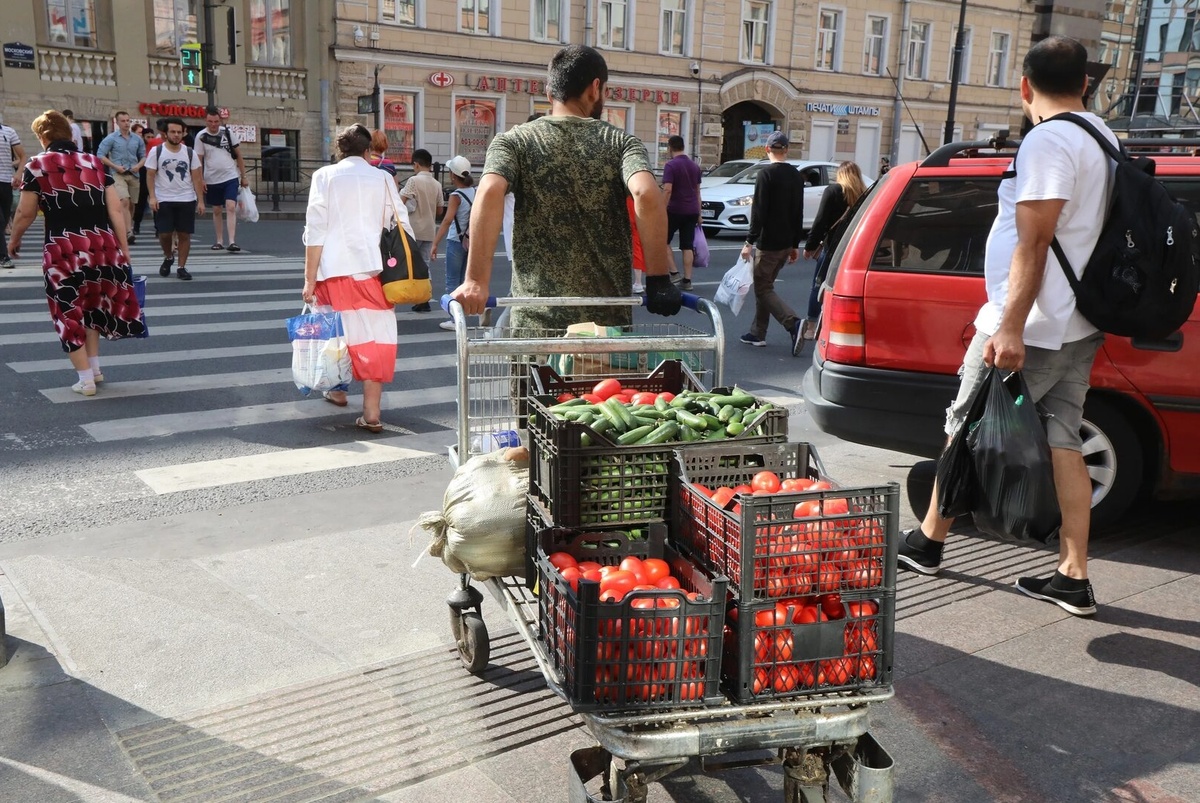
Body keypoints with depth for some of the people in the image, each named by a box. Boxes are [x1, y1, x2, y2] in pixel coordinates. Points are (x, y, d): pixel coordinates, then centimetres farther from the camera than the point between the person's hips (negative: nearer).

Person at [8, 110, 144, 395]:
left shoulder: (36, 165, 2)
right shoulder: (95, 162, 11)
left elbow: (26, 213, 4)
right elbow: (115, 209, 5)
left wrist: (14, 240, 22)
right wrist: (124, 247, 9)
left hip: (64, 248, -4)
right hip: (102, 244, 4)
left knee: (68, 311, 11)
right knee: (91, 305, 24)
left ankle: (85, 379, 13)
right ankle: (95, 368, 30)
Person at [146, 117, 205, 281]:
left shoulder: (190, 153, 5)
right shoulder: (156, 151, -1)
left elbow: (196, 178, 5)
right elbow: (150, 175, -2)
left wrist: (200, 201, -1)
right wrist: (152, 197, -13)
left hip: (187, 200, 2)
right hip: (163, 200, -1)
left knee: (184, 234, 1)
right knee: (164, 234, -1)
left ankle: (181, 267, 10)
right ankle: (168, 258, 27)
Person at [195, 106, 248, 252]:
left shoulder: (227, 132, -1)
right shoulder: (201, 136, -3)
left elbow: (238, 155, 5)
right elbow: (199, 160, -1)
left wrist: (243, 177, 5)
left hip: (231, 177, -1)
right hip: (212, 180, 1)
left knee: (231, 208, -14)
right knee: (216, 211, 11)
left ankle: (232, 242, -18)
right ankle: (219, 241, 23)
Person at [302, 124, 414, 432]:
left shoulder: (325, 176, 4)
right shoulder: (383, 179, 8)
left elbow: (315, 230, -2)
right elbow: (403, 227, 5)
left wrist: (310, 279, -1)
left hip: (335, 269, 0)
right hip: (373, 269, 0)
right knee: (375, 336, 0)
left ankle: (337, 390, 33)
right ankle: (371, 412, -5)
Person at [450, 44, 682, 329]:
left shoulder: (514, 142, 3)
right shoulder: (620, 142, 3)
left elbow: (490, 193, -16)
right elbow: (646, 194, -16)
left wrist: (476, 280, -18)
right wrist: (658, 278, -11)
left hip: (536, 319, 0)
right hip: (609, 320, 0)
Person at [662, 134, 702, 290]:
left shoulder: (671, 165, -10)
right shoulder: (695, 166, 12)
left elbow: (667, 190, -19)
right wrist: (698, 213, 22)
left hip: (675, 210, -6)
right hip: (692, 211, 6)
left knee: (663, 241, 10)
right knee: (687, 246, 7)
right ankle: (687, 280, 5)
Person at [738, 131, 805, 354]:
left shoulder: (766, 174, -12)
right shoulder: (796, 175, 11)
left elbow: (759, 211, -19)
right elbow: (798, 213, 15)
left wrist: (749, 242, -16)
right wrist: (795, 245, 20)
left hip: (768, 243, -8)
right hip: (786, 243, 8)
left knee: (763, 288, -3)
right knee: (765, 285, 17)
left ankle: (793, 323, -21)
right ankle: (757, 333, 20)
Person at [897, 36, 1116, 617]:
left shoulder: (1048, 140, -15)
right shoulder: (1101, 139, 14)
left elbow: (1033, 245, -22)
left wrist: (1010, 327, -24)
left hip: (1030, 327, -9)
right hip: (1077, 327, 9)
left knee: (967, 430, 5)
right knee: (1062, 442, 8)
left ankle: (926, 543, 20)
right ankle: (1073, 578, 10)